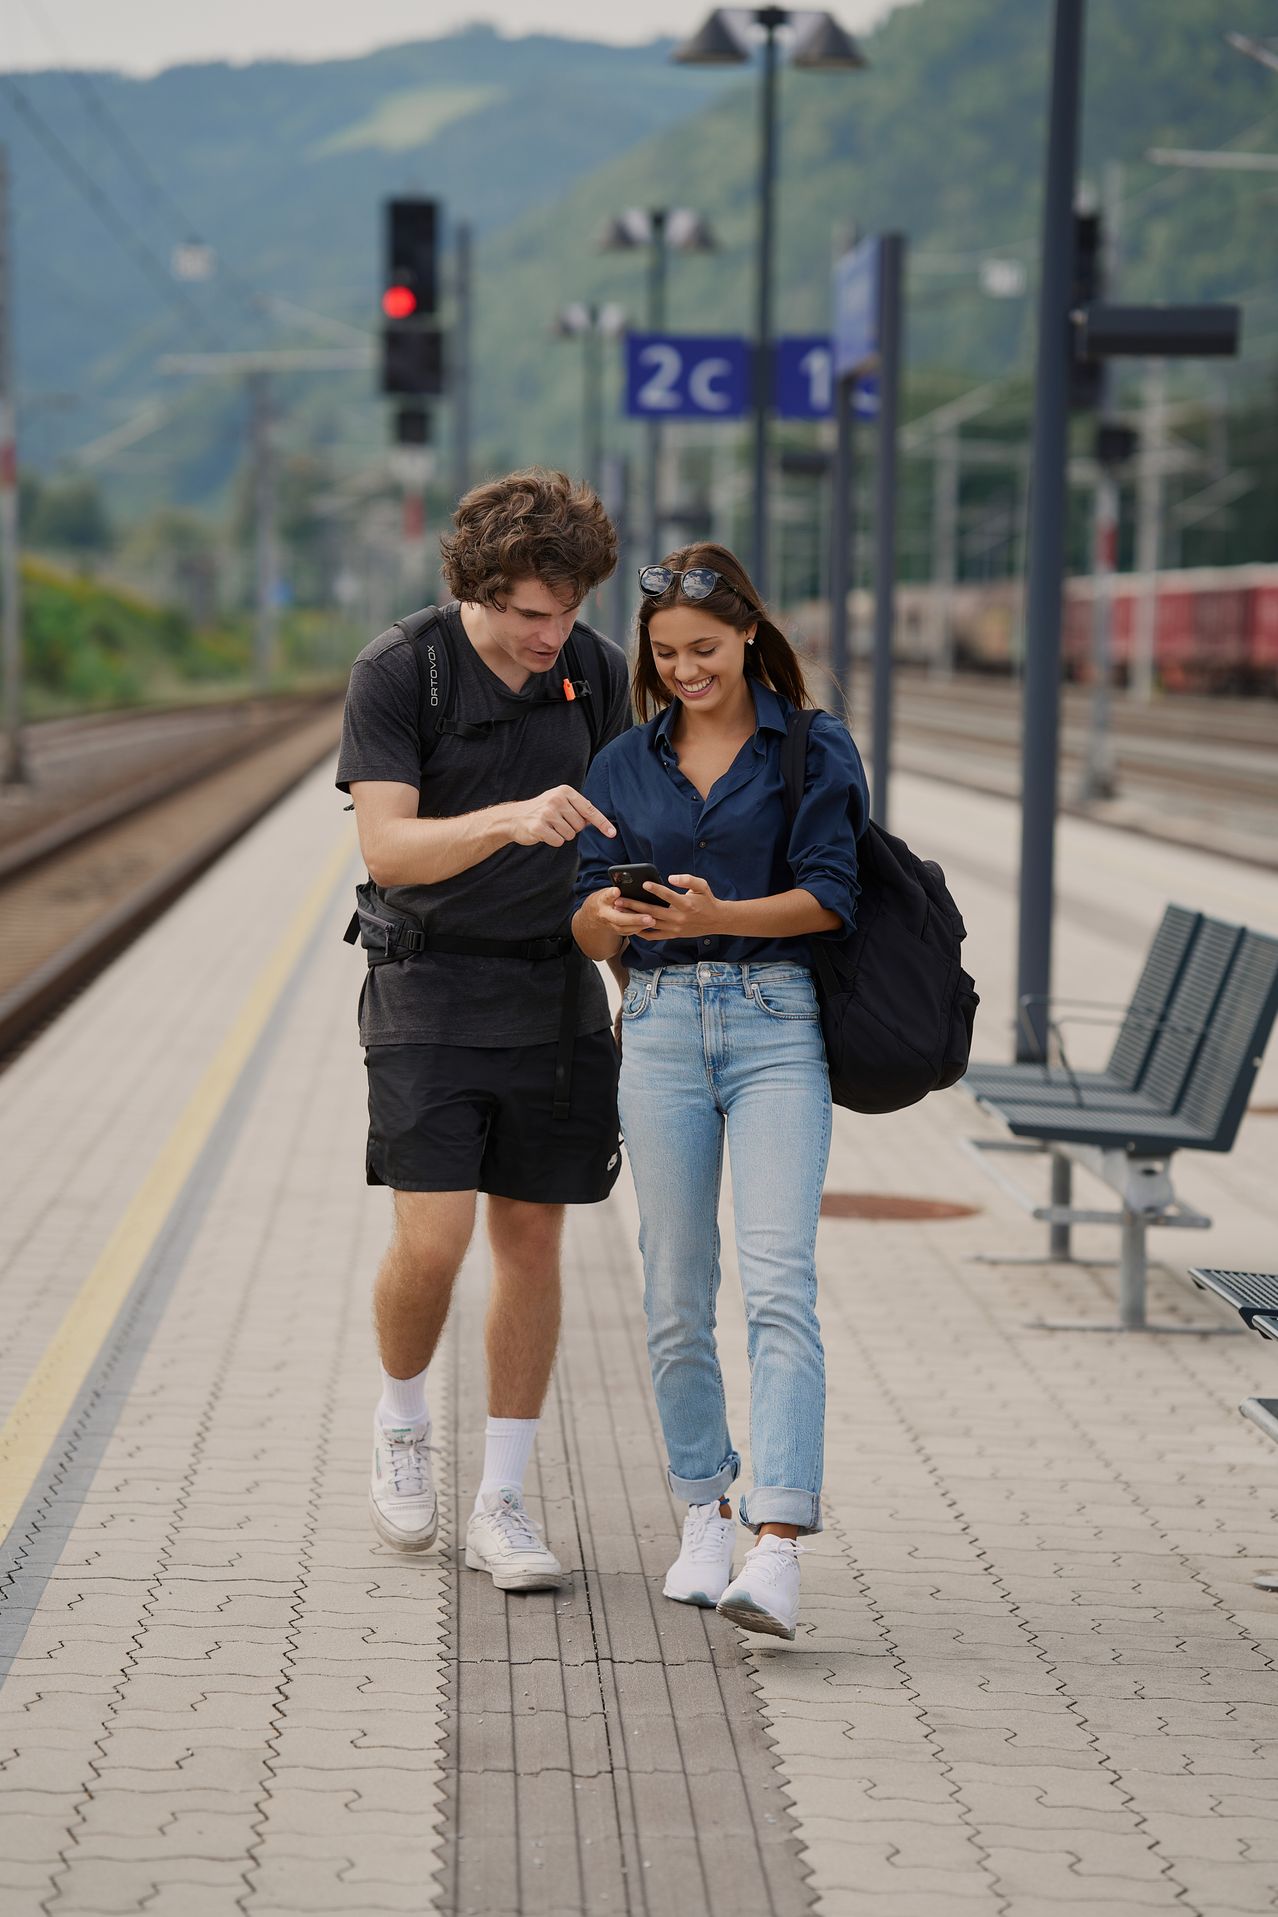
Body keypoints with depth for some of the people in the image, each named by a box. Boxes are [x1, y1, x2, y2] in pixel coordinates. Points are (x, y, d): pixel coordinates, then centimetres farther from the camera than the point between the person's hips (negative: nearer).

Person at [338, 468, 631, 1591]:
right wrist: (509, 820, -35)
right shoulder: (398, 672, -11)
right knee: (433, 1240, -12)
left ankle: (502, 1505, 12)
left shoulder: (597, 669, 2)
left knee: (533, 1238, 4)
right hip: (433, 985, -4)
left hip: (556, 988, 4)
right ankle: (401, 1427, 18)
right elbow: (387, 847, -19)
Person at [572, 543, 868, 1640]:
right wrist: (609, 916, -14)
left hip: (778, 1023, -3)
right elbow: (587, 931, 9)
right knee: (677, 1295, 5)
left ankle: (778, 1553, -21)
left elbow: (829, 897, -6)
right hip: (661, 1025, 3)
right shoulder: (625, 765, 13)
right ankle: (705, 1512, 23)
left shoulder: (815, 751, 4)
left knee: (778, 1281, -14)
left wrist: (718, 916, -21)